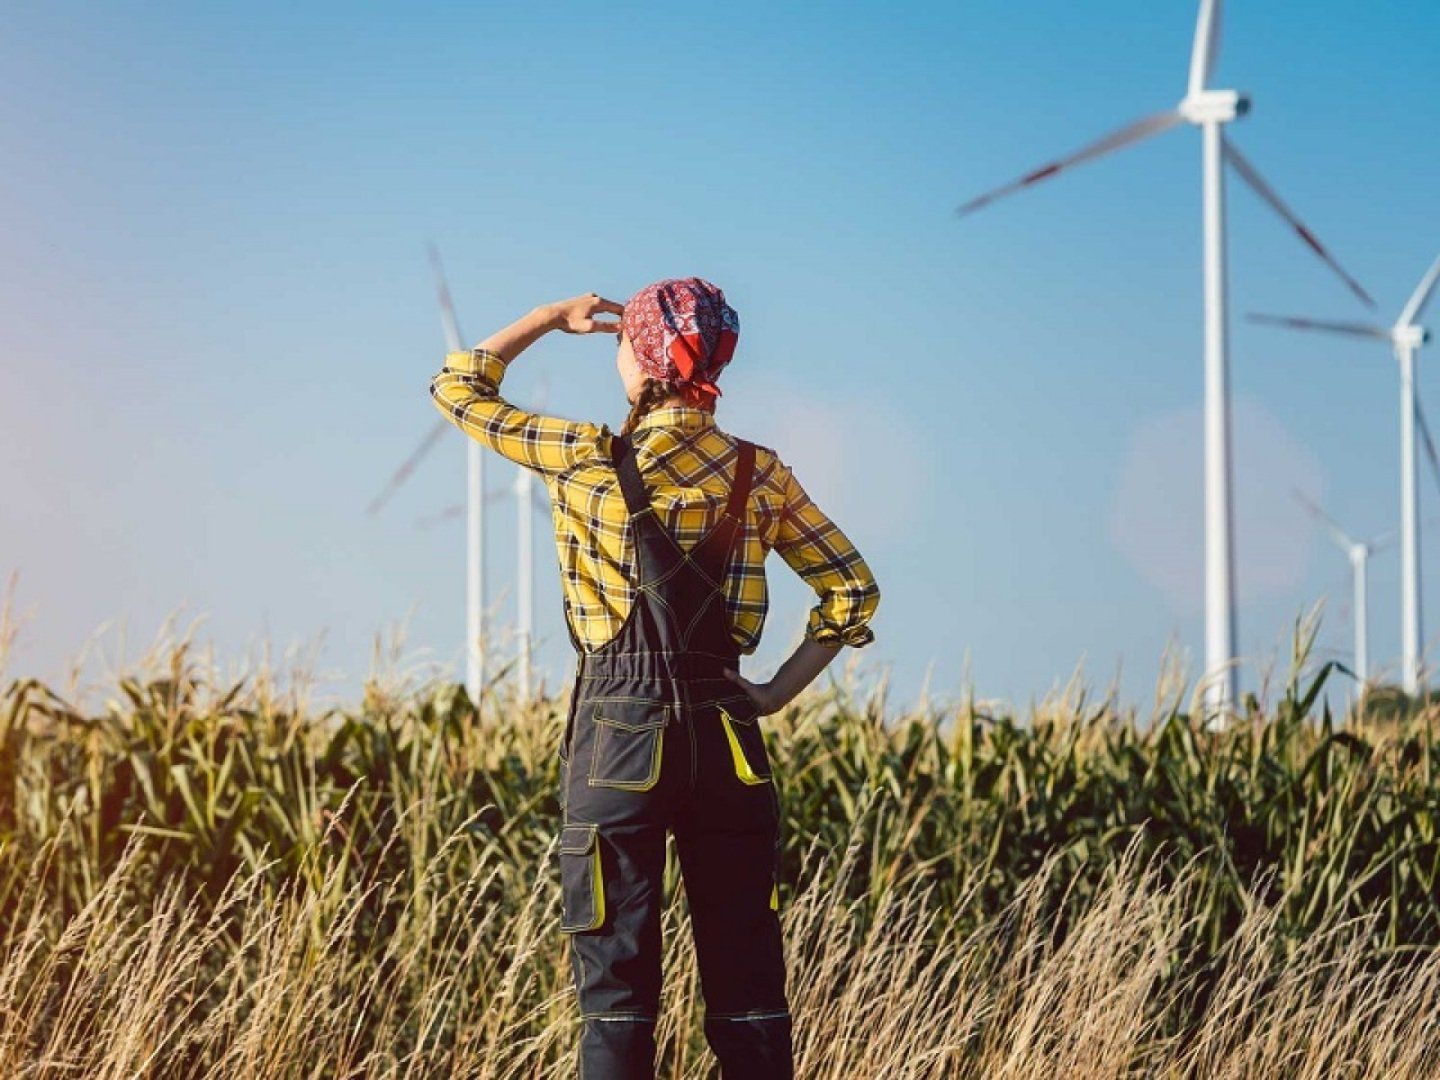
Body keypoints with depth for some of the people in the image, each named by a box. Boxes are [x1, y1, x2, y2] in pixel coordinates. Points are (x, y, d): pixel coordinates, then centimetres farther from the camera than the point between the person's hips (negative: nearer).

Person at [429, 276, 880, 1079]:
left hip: (620, 725, -3)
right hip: (726, 733, 3)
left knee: (617, 983, 1)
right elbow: (854, 591, 5)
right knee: (748, 984, 8)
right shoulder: (761, 473, 4)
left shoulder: (590, 461, -4)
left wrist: (552, 317, 17)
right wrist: (776, 693, 8)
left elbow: (459, 388, 8)